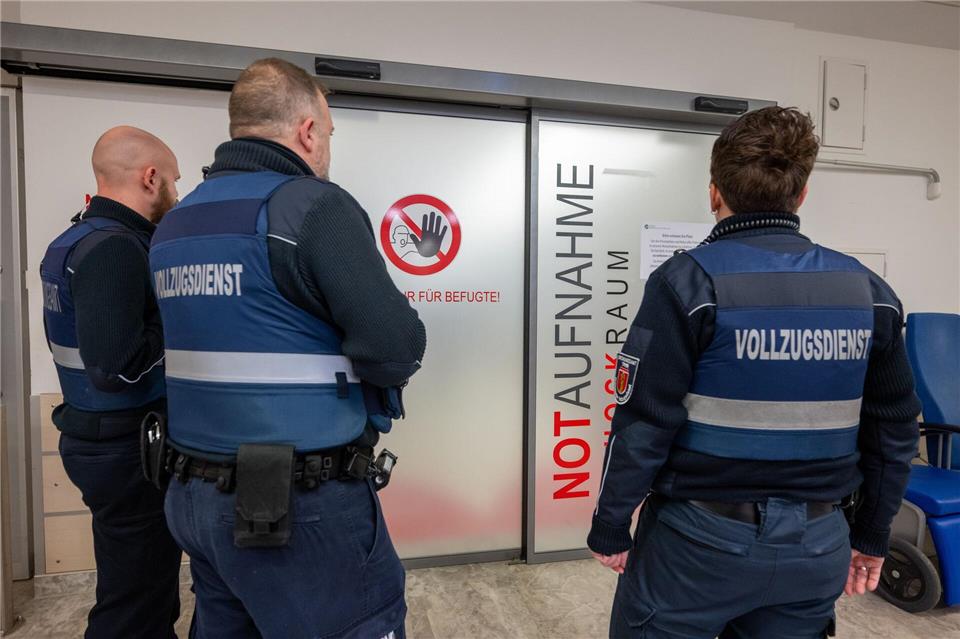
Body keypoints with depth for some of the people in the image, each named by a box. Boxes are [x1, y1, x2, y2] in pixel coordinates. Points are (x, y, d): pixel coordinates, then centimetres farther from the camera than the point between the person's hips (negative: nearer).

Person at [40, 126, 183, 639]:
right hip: (130, 448, -9)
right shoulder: (115, 248, -21)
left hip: (93, 437, 10)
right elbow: (117, 367, -29)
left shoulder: (72, 240, 9)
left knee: (136, 584, 24)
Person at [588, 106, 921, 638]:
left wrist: (610, 528, -5)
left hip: (700, 537, -5)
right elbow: (894, 430, 7)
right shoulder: (868, 290, 0)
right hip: (815, 545, 5)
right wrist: (870, 535, 19)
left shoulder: (689, 281, -16)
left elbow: (642, 424, -17)